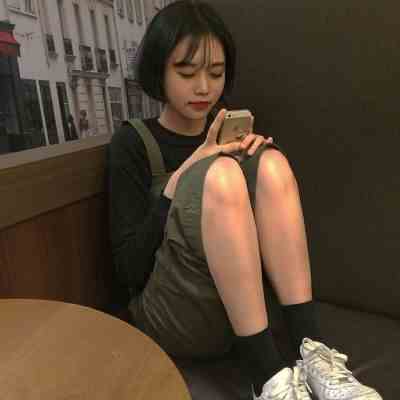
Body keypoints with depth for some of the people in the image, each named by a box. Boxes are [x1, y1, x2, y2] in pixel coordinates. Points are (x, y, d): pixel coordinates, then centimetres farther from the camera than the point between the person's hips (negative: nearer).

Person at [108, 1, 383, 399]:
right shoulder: (133, 142, -3)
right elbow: (128, 267, -10)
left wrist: (253, 157, -8)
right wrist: (179, 181, -20)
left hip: (247, 307, 4)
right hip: (172, 318, -4)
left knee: (270, 162, -16)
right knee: (220, 173, -27)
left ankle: (311, 351, -21)